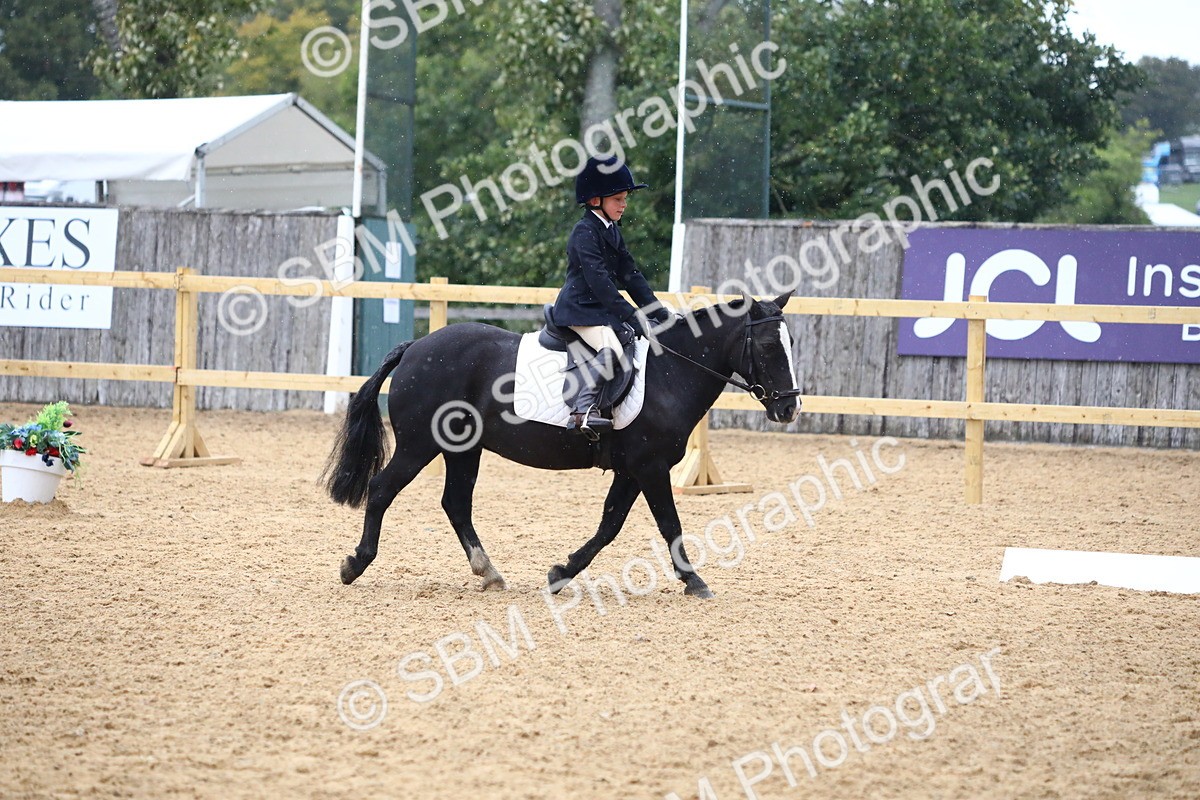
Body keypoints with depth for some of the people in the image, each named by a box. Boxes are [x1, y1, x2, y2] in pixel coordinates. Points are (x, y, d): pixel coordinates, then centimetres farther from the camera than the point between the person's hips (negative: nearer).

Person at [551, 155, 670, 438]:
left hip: (603, 310, 10)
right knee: (611, 348, -29)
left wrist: (659, 313, 7)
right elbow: (599, 282, -22)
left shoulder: (612, 232, 16)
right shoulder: (585, 233, -14)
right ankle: (583, 410, -39)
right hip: (580, 310, -10)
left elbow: (630, 276, 16)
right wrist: (632, 317, -26)